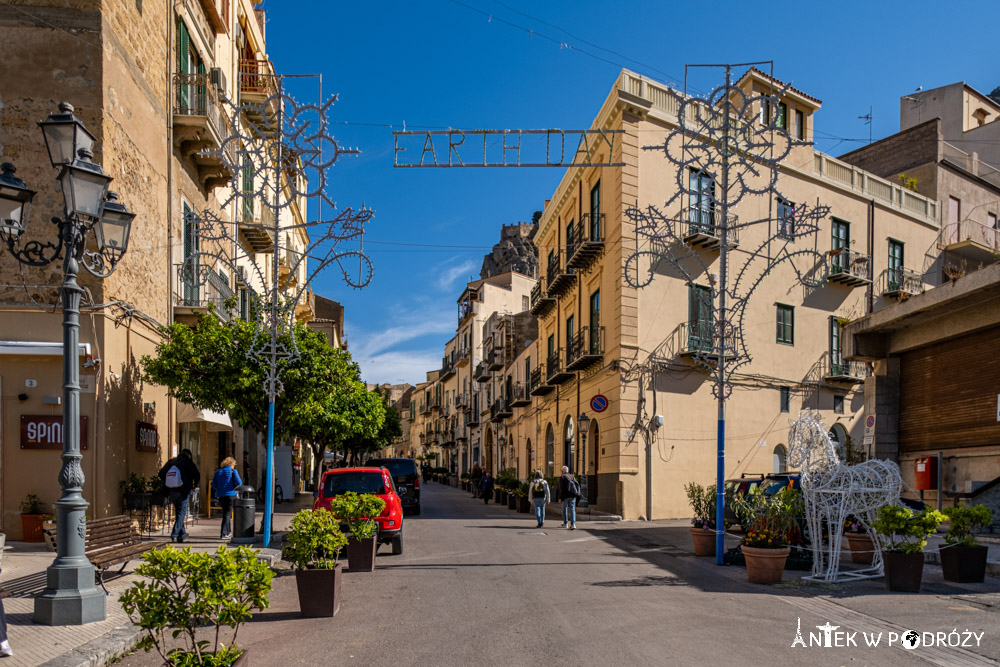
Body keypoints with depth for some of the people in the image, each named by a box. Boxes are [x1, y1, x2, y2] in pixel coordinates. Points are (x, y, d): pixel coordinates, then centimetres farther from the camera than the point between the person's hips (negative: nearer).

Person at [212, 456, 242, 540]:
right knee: (227, 514, -1)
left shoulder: (218, 472, 9)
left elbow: (213, 485, 7)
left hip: (220, 495, 5)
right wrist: (234, 487, 8)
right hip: (230, 495, -5)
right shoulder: (233, 471, -3)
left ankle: (228, 532, 29)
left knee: (225, 513, 19)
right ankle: (223, 534, -7)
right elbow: (239, 483, -11)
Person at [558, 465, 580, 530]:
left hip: (565, 495, -3)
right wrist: (577, 493, 6)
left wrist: (560, 497, -7)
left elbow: (561, 488, -9)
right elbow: (577, 485, 6)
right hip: (572, 495, 3)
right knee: (572, 510, -1)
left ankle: (565, 523, 22)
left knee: (564, 509, 15)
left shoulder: (562, 477, -3)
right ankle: (573, 524, -15)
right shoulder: (572, 476, 13)